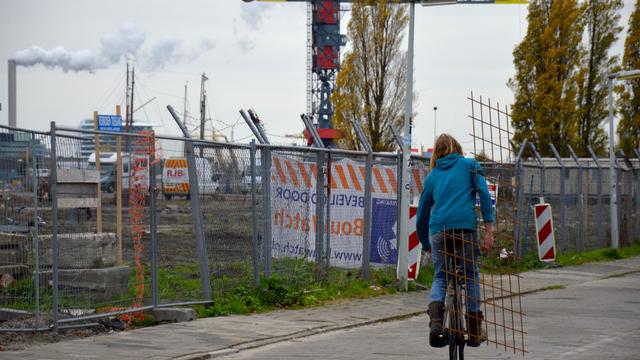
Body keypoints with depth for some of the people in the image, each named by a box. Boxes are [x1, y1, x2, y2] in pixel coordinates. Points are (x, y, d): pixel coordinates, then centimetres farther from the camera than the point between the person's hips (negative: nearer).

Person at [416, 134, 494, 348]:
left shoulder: (432, 175, 23)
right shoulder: (470, 165, 16)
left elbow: (422, 215, 25)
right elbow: (484, 194, 0)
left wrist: (426, 245, 37)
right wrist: (489, 230, -3)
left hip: (438, 230, 2)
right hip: (465, 227, -2)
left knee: (440, 278, 15)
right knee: (471, 276, 13)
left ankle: (435, 323, -10)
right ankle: (474, 333, 15)